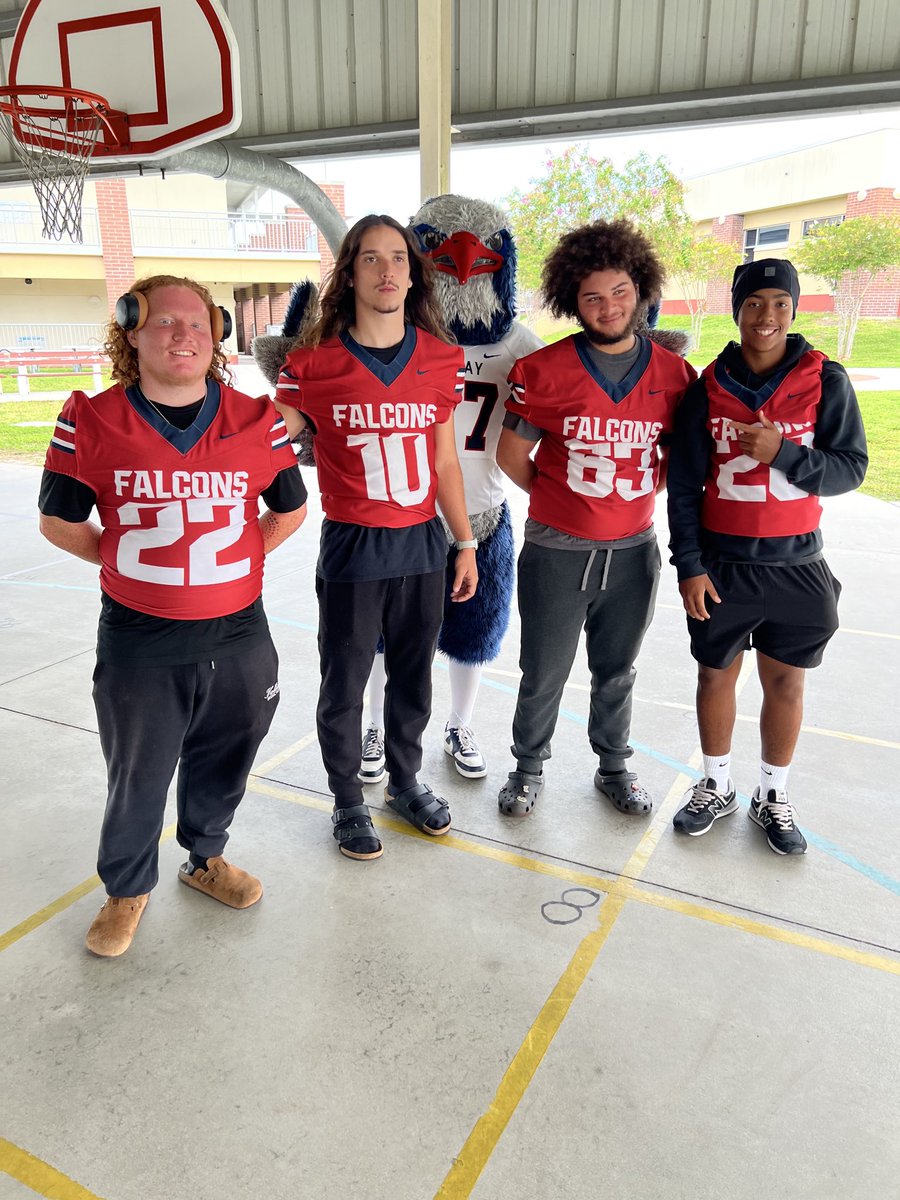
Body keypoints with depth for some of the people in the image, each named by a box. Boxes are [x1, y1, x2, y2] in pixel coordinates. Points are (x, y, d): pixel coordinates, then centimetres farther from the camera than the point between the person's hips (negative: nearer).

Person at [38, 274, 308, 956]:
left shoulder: (256, 420, -2)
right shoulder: (91, 422, -7)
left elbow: (291, 508, 10)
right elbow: (60, 521, 4)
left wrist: (234, 561, 4)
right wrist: (128, 563, 1)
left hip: (238, 637, 2)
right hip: (138, 644, -2)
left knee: (221, 765, 19)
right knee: (137, 777, 13)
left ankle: (206, 859, 47)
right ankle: (128, 890, 39)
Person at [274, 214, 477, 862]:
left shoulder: (441, 358, 3)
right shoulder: (315, 363, -7)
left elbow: (445, 461, 9)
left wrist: (466, 544, 11)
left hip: (423, 543, 3)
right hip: (352, 547, -3)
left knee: (413, 676, 17)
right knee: (344, 684, 10)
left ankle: (406, 780, 40)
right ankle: (348, 802, 31)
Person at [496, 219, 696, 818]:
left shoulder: (674, 373, 0)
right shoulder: (543, 370, -7)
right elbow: (512, 455, 1)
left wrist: (640, 493, 3)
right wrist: (561, 500, 5)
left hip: (633, 553, 2)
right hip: (556, 553, -2)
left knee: (617, 672, 18)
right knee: (544, 675, 10)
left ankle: (615, 768, 38)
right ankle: (529, 767, 32)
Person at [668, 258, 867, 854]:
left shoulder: (826, 380, -5)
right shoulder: (708, 388, -3)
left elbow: (851, 467, -5)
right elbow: (684, 485, 0)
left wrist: (783, 453, -22)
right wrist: (689, 564, -5)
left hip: (795, 565, 0)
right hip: (722, 564, 1)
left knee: (786, 683, 10)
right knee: (716, 674, 11)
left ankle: (774, 795, 30)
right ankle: (716, 787, 31)